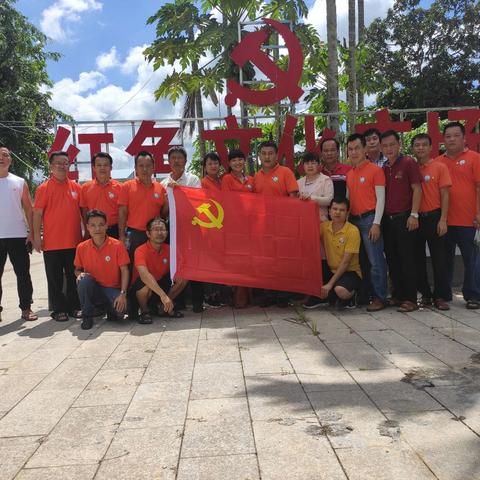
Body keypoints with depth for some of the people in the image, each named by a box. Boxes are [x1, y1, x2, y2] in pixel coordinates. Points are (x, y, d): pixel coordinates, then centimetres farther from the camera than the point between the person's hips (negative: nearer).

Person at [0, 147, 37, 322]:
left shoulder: (20, 182, 7)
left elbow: (28, 209, 8)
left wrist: (31, 232, 0)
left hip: (18, 235, 0)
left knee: (23, 274, 4)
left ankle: (26, 308, 13)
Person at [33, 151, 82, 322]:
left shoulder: (76, 187, 7)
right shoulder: (44, 188, -2)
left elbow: (83, 211, 12)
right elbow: (37, 214, -4)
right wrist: (37, 237, -9)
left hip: (74, 241, 3)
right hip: (52, 242, -3)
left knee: (74, 277, 10)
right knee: (55, 278, 6)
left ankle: (74, 306, 22)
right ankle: (59, 309, 16)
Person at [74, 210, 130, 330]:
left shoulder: (117, 245, -9)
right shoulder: (82, 247, -3)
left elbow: (124, 271, -9)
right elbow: (77, 269, 10)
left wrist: (123, 294, -19)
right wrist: (80, 274, -16)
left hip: (112, 289, -1)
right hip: (93, 288, 2)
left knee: (123, 307, -30)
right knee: (84, 280, -32)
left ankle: (110, 307, 10)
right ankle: (87, 316, -10)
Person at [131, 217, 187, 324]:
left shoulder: (168, 249, -6)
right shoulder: (141, 251, -24)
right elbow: (144, 275, -40)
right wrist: (163, 295, -49)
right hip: (140, 287, -6)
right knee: (145, 284, -38)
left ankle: (164, 308, 5)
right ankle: (144, 311, -8)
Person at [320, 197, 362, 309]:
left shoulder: (353, 231, -16)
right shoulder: (324, 226, 0)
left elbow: (345, 262, -18)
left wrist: (330, 284, -21)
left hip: (350, 272, -5)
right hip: (331, 270, 5)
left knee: (341, 290, -36)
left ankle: (350, 297, 1)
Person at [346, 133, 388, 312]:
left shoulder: (375, 170, -4)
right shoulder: (349, 174, 15)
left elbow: (380, 198, -8)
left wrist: (376, 224, -14)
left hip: (369, 219, -6)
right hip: (354, 220, 7)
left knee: (375, 260, -4)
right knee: (361, 260, 12)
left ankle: (380, 297, 2)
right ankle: (365, 294, 21)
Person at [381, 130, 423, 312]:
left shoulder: (408, 163, -4)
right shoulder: (383, 168, 13)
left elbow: (417, 189, -8)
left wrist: (414, 215, -14)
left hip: (404, 218, -6)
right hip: (387, 219, 6)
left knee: (407, 259, -4)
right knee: (392, 260, 10)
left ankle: (410, 299, 2)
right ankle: (397, 295, 20)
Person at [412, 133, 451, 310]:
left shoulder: (440, 167, 0)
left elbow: (444, 195, -3)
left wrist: (443, 220, -10)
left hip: (434, 217, -3)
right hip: (415, 218, 3)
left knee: (438, 258, 0)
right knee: (418, 258, 8)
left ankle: (440, 296, 8)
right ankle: (425, 294, 20)